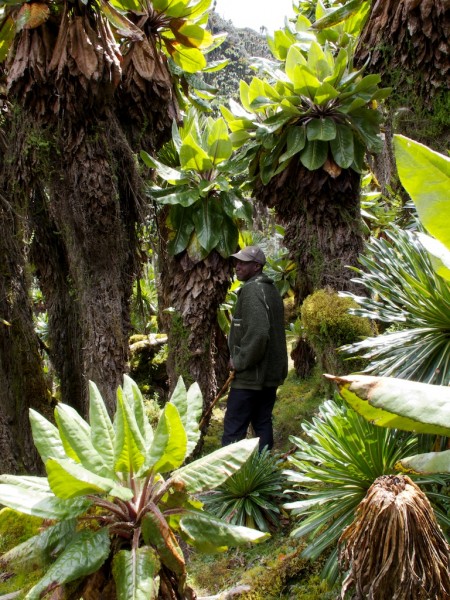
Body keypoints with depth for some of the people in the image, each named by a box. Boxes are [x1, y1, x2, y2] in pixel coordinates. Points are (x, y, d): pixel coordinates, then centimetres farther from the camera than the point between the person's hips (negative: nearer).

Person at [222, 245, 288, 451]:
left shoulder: (252, 290, -16)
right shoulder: (271, 289, 14)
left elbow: (258, 333, -27)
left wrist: (239, 361, -17)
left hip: (251, 374, -9)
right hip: (271, 372, 10)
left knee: (234, 427, -6)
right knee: (262, 423, 14)